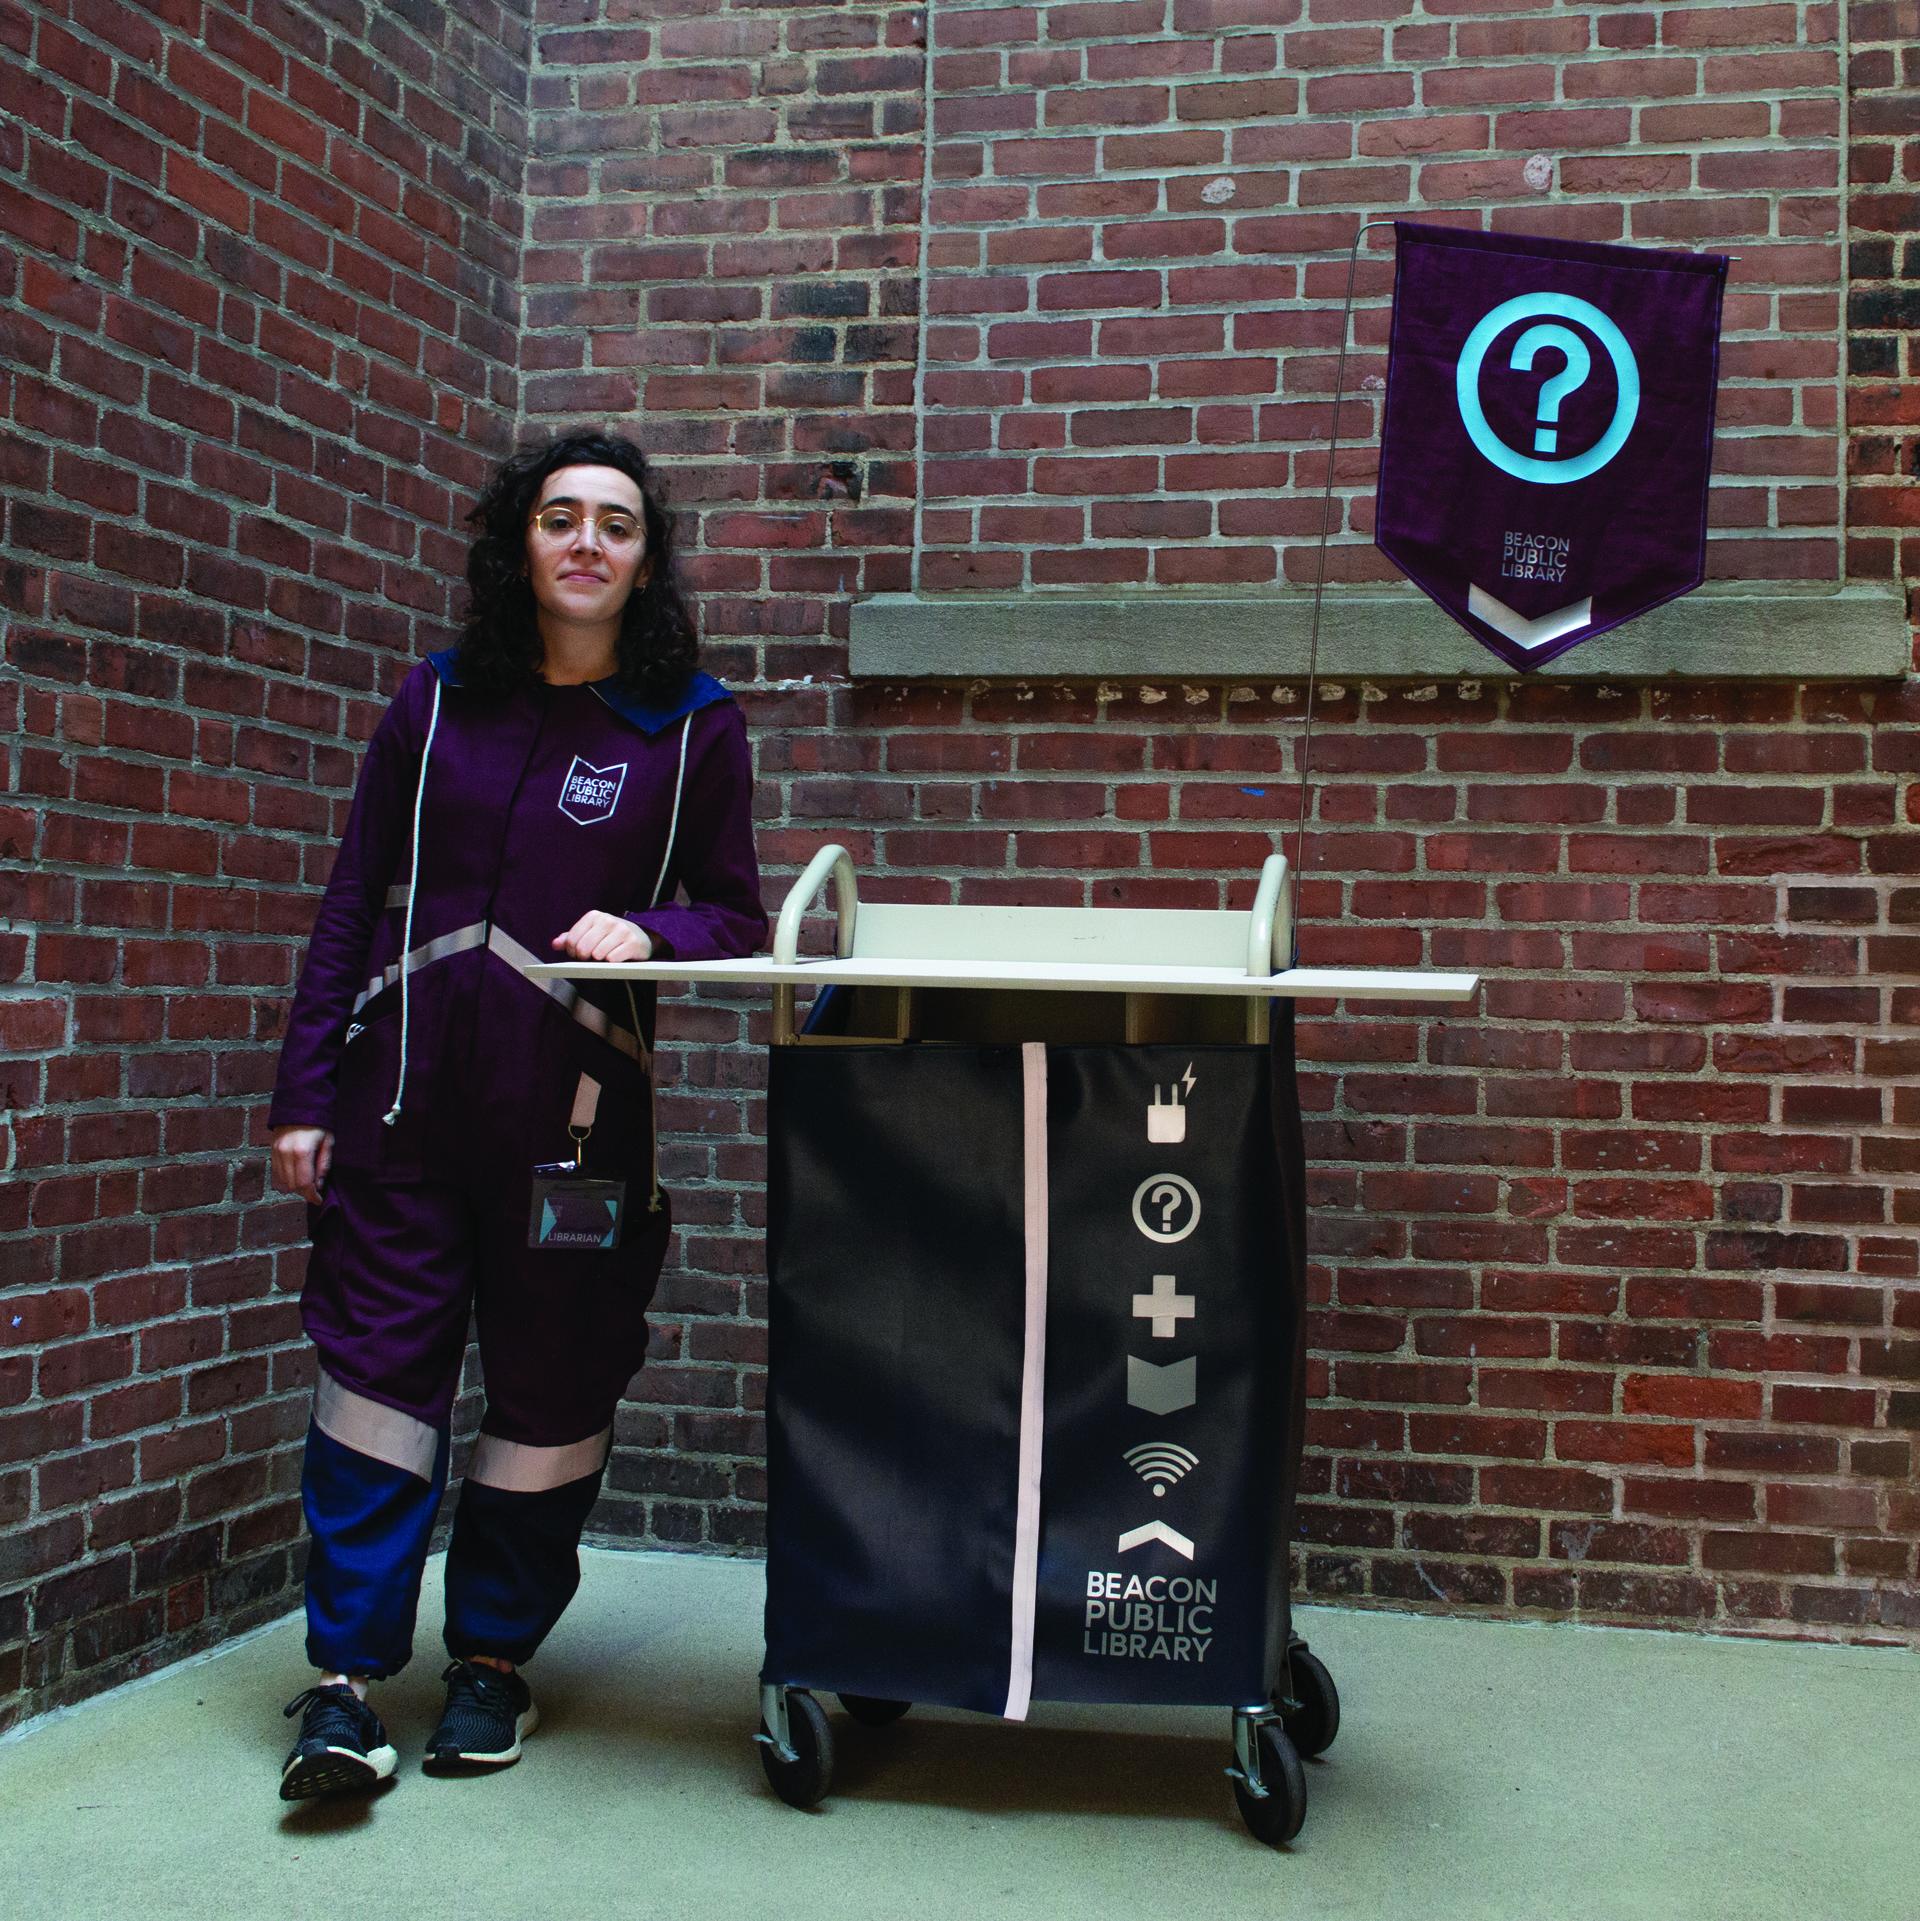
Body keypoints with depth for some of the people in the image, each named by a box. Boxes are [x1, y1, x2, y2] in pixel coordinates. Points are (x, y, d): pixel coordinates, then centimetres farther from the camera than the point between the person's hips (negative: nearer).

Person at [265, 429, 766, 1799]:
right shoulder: (437, 700, 9)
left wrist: (649, 930, -15)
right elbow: (352, 904, 10)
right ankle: (346, 1677, 8)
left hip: (575, 1109, -1)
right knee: (380, 1365, 0)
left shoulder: (693, 724, 4)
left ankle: (494, 1659, 23)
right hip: (404, 1093, 1)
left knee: (551, 1390, 6)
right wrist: (305, 1092, 5)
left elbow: (740, 918, 7)